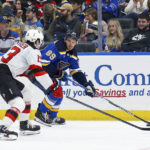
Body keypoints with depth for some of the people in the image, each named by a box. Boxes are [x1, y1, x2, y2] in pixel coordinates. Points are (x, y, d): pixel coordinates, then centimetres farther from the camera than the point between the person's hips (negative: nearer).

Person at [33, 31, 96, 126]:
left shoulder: (72, 53, 3)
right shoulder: (56, 47, -25)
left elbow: (76, 72, 4)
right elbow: (44, 62, -30)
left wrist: (87, 84, -6)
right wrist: (57, 73, -25)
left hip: (50, 73, 9)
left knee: (59, 95, 11)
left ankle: (52, 117, 27)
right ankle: (40, 114, -13)